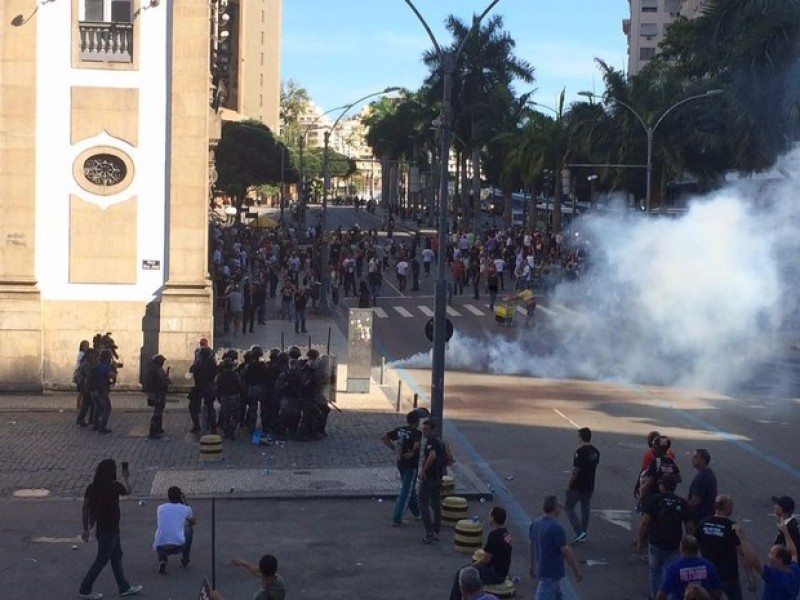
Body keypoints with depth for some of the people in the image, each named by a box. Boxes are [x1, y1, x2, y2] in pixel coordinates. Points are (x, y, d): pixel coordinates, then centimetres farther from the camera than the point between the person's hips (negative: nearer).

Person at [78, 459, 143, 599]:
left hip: (101, 528, 7)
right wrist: (125, 476, 18)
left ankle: (124, 587, 29)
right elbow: (127, 490, 0)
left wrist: (86, 529, 7)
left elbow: (85, 509, -2)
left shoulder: (92, 487, -4)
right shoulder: (114, 487, -22)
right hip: (109, 531, -7)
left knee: (116, 557, 19)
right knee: (101, 561, 6)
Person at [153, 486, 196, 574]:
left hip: (160, 548, 2)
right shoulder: (186, 509, 10)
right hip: (179, 546, -1)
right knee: (189, 529, 29)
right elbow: (193, 522, 33)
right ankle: (185, 559, 31)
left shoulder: (160, 508, 15)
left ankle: (162, 561, 12)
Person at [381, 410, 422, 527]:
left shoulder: (399, 430, 1)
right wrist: (412, 452, -16)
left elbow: (384, 438, 1)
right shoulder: (417, 433, -17)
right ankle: (397, 518, -3)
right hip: (411, 465, -7)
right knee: (406, 492, -1)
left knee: (410, 488, 23)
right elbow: (416, 445, -35)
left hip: (400, 464, 7)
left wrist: (394, 449, 2)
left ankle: (417, 512, 39)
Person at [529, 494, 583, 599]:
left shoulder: (535, 524, 2)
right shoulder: (556, 528, -23)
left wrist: (532, 566, 23)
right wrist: (577, 571, -11)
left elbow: (531, 545, 12)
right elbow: (566, 551, -20)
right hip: (551, 572, -9)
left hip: (541, 568, 9)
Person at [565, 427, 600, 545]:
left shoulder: (580, 452, -19)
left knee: (568, 506, 5)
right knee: (585, 509, 16)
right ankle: (584, 533, 22)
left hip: (577, 486, -7)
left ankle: (579, 531, -7)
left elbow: (575, 471, -19)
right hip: (589, 486, 7)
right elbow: (595, 466, 12)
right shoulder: (595, 451, 5)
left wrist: (569, 485, -10)